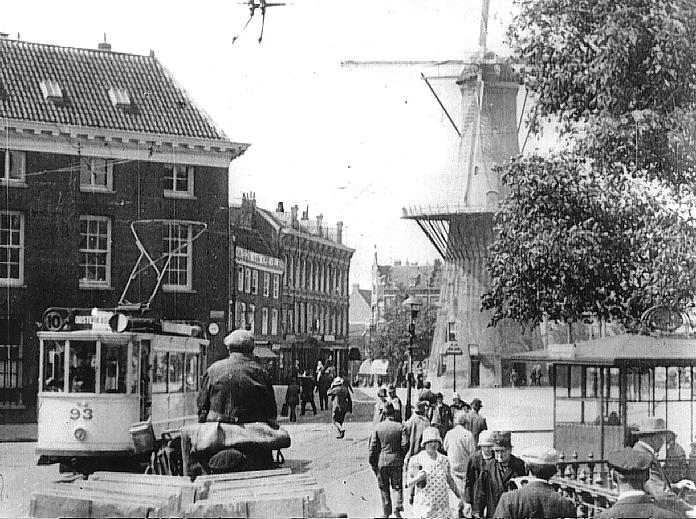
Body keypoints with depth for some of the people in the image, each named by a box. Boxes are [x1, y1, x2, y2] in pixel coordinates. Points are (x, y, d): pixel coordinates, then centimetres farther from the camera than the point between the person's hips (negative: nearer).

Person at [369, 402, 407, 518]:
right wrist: (405, 460, 7)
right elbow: (404, 445, -8)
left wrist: (372, 463, 5)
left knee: (384, 489, 12)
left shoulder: (378, 427, -3)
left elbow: (373, 447, -2)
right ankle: (398, 508, -10)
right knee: (397, 487, 10)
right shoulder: (400, 427, -4)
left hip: (381, 461, 0)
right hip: (396, 461, 0)